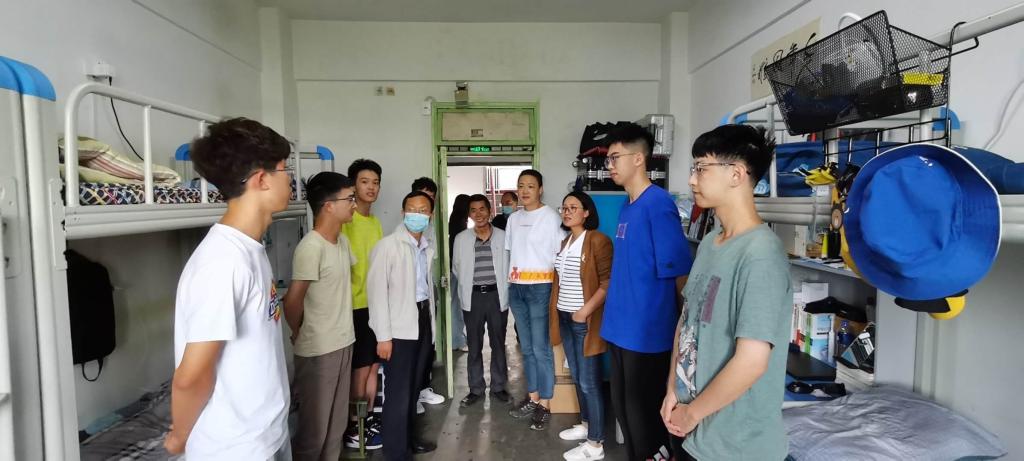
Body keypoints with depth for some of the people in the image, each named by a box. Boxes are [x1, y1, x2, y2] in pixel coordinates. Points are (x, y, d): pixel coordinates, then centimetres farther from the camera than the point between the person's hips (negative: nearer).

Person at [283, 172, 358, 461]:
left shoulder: (342, 241, 6)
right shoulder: (311, 247, -21)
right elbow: (292, 301, -19)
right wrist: (299, 335, -1)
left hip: (343, 344, 8)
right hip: (318, 350, -7)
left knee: (337, 424, 18)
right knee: (314, 429, 7)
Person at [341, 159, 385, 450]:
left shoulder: (376, 222, 13)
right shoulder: (345, 221, -12)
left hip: (377, 303, 8)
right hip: (356, 305, -7)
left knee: (374, 365, 14)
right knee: (361, 369, 1)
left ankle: (369, 418, 28)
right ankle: (353, 429, 16)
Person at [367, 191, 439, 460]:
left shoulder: (427, 249, 9)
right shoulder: (387, 246, -11)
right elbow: (376, 291, -14)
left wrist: (430, 324, 13)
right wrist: (383, 336, -16)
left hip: (423, 321, 6)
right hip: (399, 328, -6)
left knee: (413, 388, 16)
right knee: (398, 392, 1)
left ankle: (408, 439, 32)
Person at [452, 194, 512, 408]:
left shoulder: (503, 237, -1)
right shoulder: (461, 239, 1)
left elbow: (508, 267, 2)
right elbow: (456, 268, 9)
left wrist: (505, 292, 0)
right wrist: (468, 281, 6)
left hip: (497, 295, 0)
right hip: (473, 297, 1)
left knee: (498, 344, 10)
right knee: (474, 345, 9)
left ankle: (498, 387, 24)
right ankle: (476, 389, 22)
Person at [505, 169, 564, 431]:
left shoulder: (550, 216, -6)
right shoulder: (514, 218, 12)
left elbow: (560, 254, -7)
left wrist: (555, 286, -9)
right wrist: (510, 277, 11)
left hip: (540, 287, -6)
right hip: (516, 288, 6)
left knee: (541, 348, -3)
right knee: (526, 347, 13)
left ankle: (545, 405, 9)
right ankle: (532, 398, 25)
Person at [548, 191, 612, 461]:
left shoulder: (597, 240, -12)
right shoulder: (565, 242, 14)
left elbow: (608, 282, -18)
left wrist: (586, 310, -21)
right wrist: (555, 307, 13)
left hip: (585, 320, -8)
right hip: (565, 318, 8)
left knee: (589, 382, -2)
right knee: (577, 377, 18)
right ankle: (586, 424, 34)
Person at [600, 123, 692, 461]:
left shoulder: (658, 203, -16)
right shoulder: (627, 206, 10)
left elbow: (679, 272, -16)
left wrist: (684, 325, -8)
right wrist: (615, 312, 17)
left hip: (647, 329, -8)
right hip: (621, 326, 9)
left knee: (643, 411, 6)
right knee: (623, 407, 18)